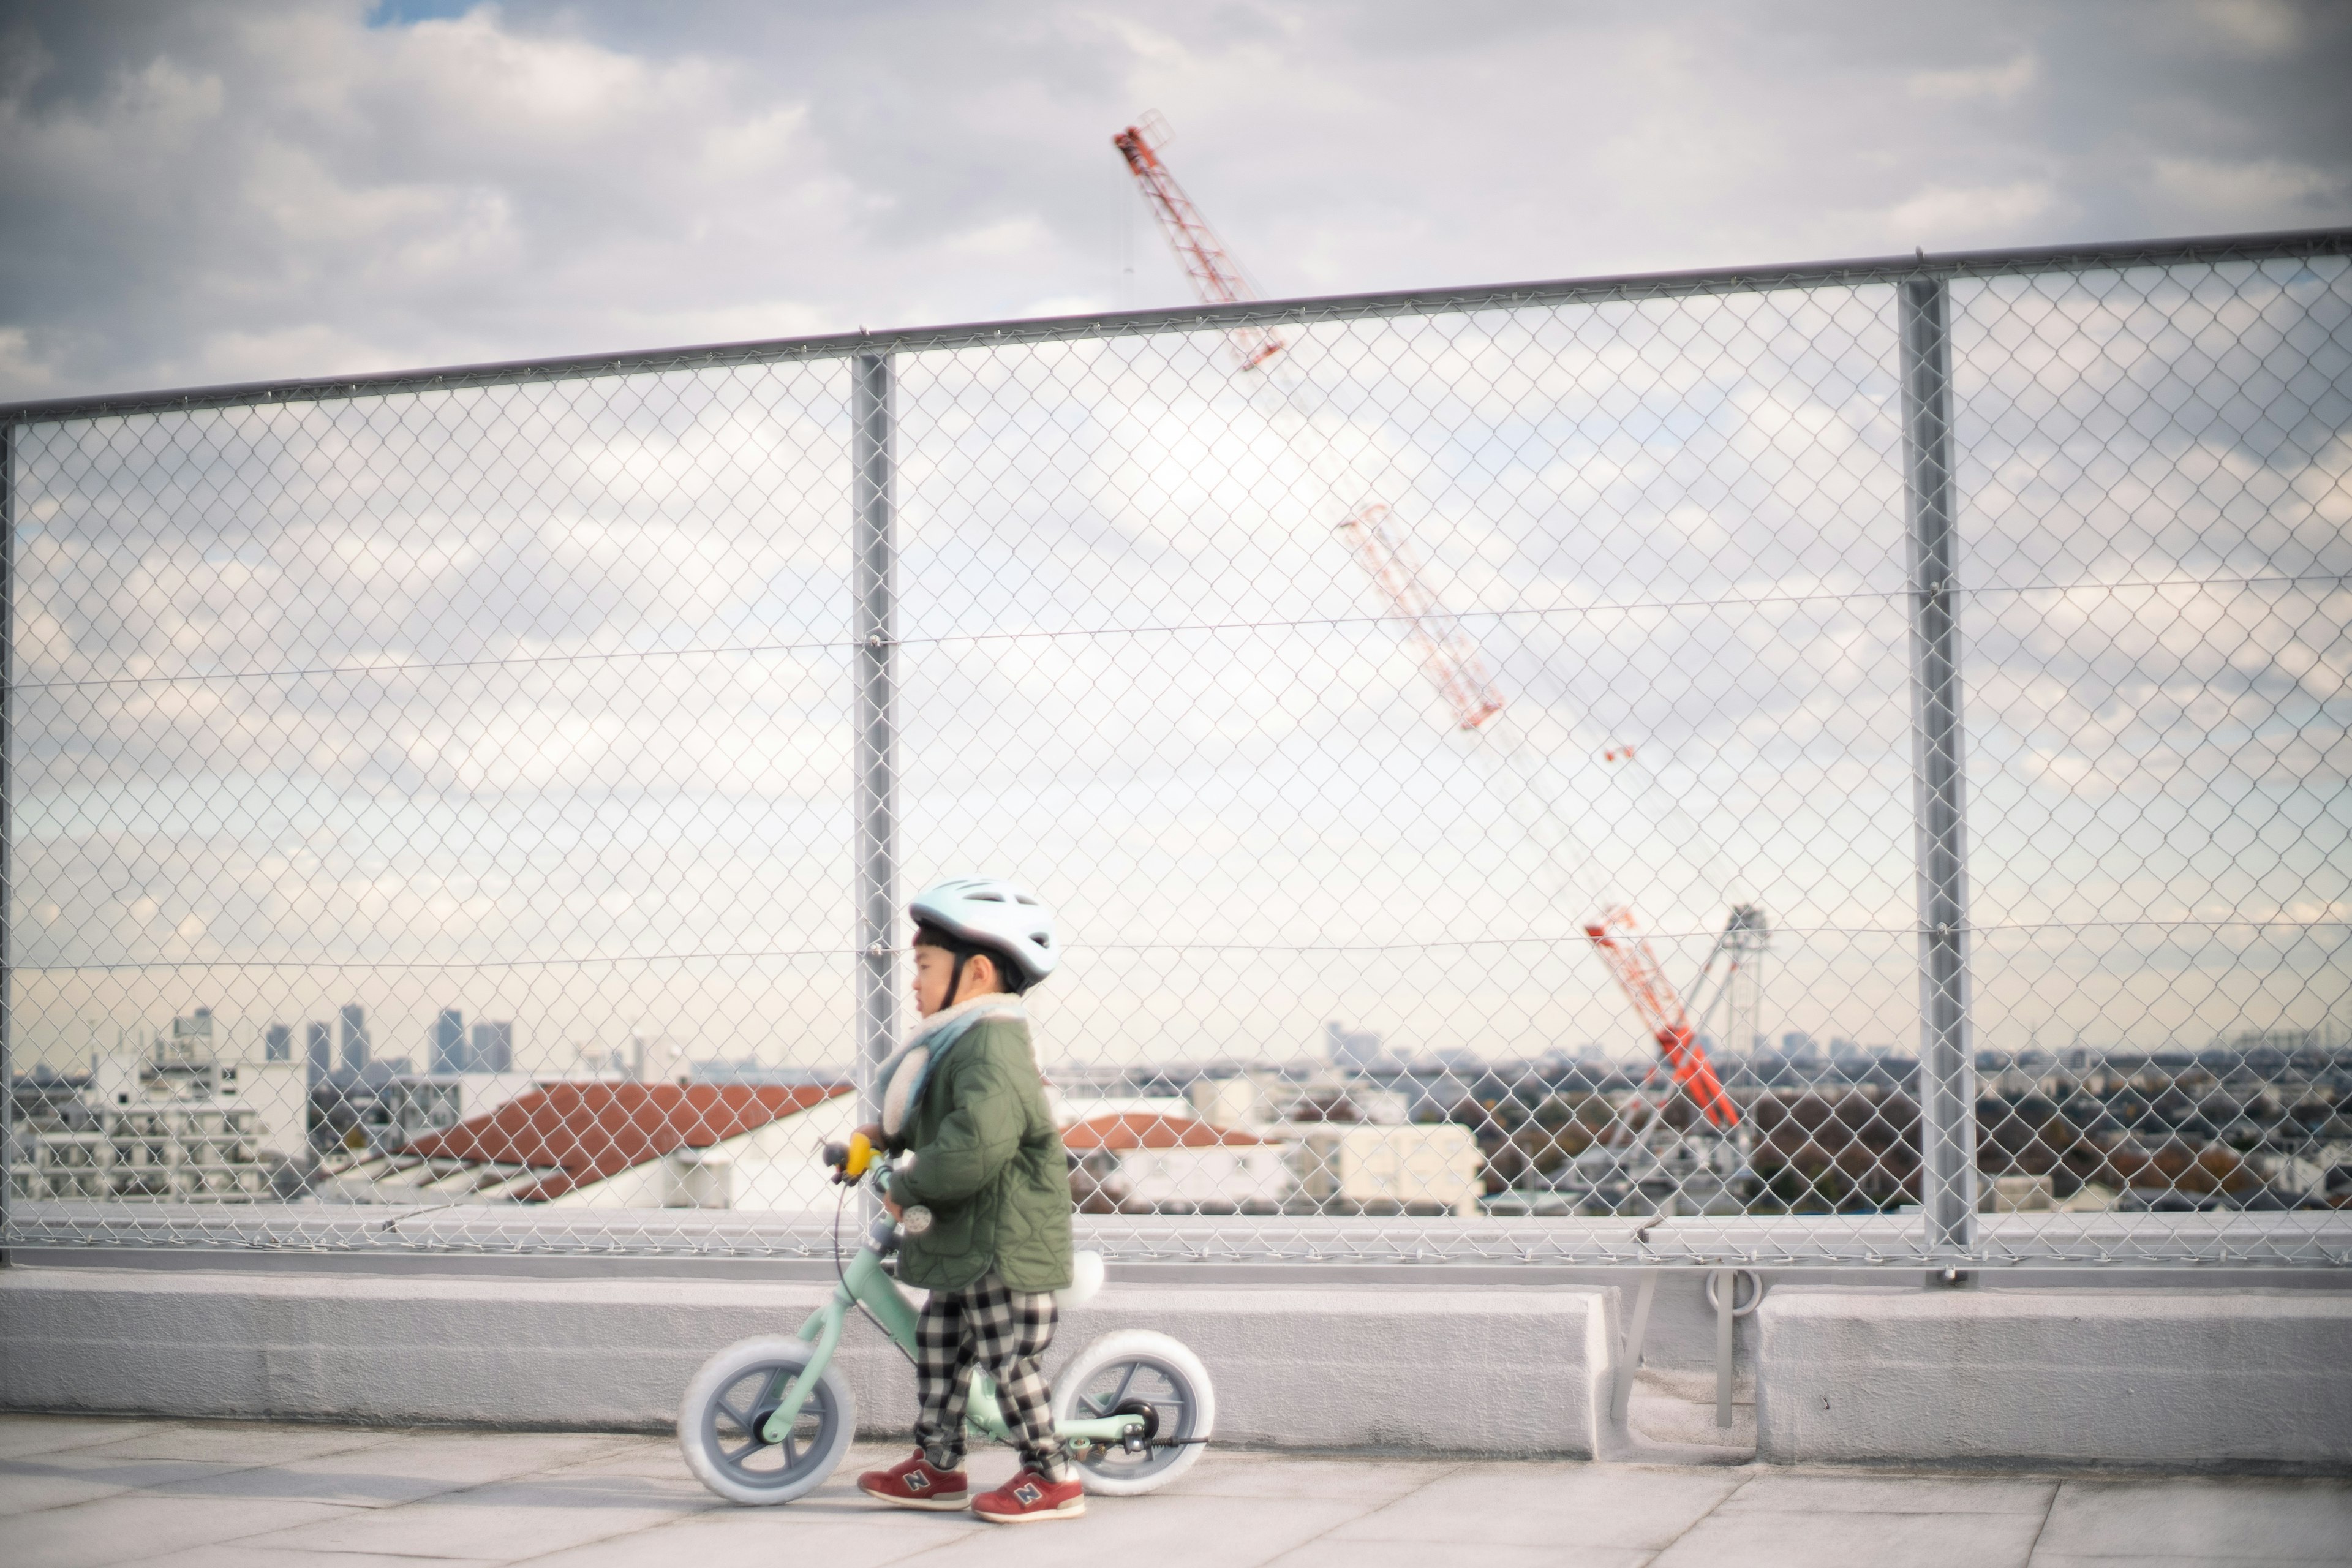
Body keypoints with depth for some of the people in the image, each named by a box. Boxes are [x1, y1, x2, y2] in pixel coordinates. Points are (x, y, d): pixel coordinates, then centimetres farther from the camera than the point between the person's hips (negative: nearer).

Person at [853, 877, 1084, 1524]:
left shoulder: (991, 1047, -23)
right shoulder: (962, 1041, 12)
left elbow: (976, 1144, -34)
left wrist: (907, 1189, -23)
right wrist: (888, 1134, 16)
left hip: (1005, 1243, -11)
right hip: (962, 1243, 11)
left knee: (1010, 1356, -2)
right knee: (939, 1342, 17)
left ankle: (1051, 1477, 9)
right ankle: (935, 1467, 28)